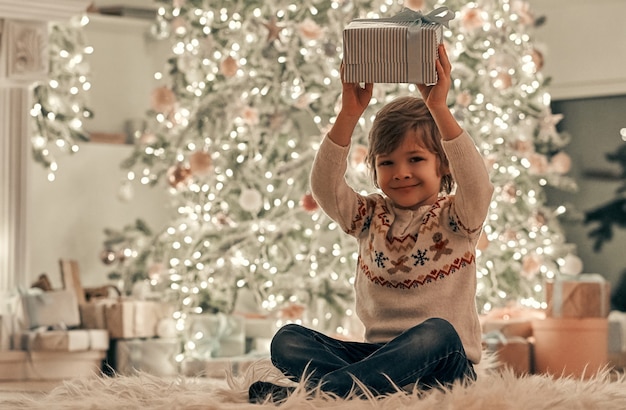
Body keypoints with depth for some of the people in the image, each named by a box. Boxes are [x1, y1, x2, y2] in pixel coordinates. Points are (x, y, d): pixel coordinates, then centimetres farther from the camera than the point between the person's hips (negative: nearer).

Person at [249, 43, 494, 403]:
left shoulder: (456, 218, 3)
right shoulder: (370, 217, 13)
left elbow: (476, 183, -18)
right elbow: (325, 186, -4)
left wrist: (439, 108, -27)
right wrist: (350, 114, -16)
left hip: (444, 362, -3)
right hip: (378, 355, 4)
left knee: (437, 333, -38)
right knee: (288, 340, -16)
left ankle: (312, 391, -42)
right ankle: (367, 385, -40)